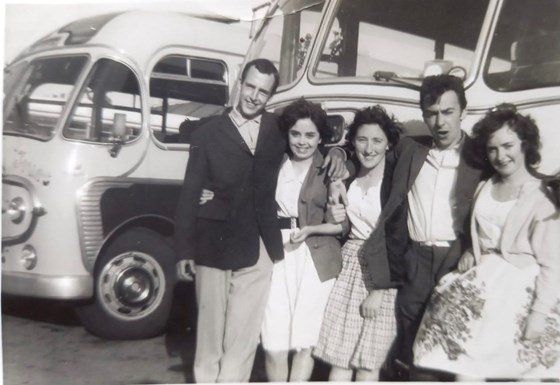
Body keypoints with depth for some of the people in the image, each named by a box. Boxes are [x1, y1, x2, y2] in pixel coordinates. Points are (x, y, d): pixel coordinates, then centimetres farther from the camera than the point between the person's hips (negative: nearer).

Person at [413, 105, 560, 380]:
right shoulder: (483, 188, 13)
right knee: (464, 363, -6)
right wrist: (469, 253, 2)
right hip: (482, 283, 5)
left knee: (524, 369, 1)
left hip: (522, 292, -5)